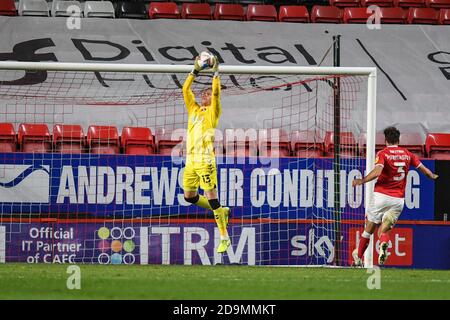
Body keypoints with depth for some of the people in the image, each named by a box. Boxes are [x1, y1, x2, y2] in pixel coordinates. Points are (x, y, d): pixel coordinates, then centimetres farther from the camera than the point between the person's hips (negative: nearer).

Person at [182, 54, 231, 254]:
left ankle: (224, 237, -5)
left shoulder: (213, 112, 3)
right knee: (189, 196, 9)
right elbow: (185, 90, 13)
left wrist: (216, 73, -6)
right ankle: (221, 212, 28)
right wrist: (195, 71, 8)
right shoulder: (194, 109, 17)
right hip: (190, 160, 7)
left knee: (212, 198, -9)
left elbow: (216, 92, -10)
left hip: (205, 160, -7)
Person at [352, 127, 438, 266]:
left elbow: (377, 172, -23)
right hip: (399, 199, 3)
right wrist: (432, 176, 37)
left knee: (368, 230, 12)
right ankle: (384, 244, -28)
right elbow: (425, 170, 16)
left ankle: (358, 258, 23)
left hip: (381, 195, -3)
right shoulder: (407, 154, 8)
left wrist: (361, 181, -15)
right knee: (383, 231, 7)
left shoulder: (383, 154, -6)